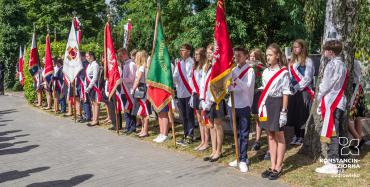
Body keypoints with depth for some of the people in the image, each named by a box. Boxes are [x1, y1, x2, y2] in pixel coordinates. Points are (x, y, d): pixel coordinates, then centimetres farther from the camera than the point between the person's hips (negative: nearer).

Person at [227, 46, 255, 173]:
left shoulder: (250, 70, -5)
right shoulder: (232, 69, 10)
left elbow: (247, 86, -19)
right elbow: (229, 87, 8)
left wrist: (235, 79, -28)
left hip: (244, 106, -5)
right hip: (232, 105, 5)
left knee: (244, 134, 2)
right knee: (236, 133, 12)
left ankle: (243, 160, 8)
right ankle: (239, 157, 23)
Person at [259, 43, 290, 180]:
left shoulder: (283, 72, -9)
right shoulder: (265, 72, 10)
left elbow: (286, 93, -10)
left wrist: (284, 111, -14)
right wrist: (261, 107, 9)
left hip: (277, 104, -6)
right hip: (267, 105, 6)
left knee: (279, 137, 5)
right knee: (271, 136, 11)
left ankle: (278, 168, 14)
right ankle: (272, 166, 19)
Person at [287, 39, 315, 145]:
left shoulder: (308, 61, -3)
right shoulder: (292, 62, 17)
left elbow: (307, 78, -10)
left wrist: (297, 87, -11)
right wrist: (291, 87, 2)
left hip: (304, 91, -6)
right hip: (293, 91, 6)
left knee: (302, 114, -4)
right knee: (294, 114, 7)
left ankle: (302, 137, 3)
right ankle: (296, 136, 16)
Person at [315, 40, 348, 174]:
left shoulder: (332, 64, -13)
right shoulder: (342, 64, 13)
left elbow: (327, 84, -11)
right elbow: (340, 84, 15)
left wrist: (319, 96, 3)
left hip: (331, 101, -9)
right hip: (340, 101, 9)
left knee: (331, 132, -8)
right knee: (338, 132, 14)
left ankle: (332, 164, -7)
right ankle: (337, 158, 24)